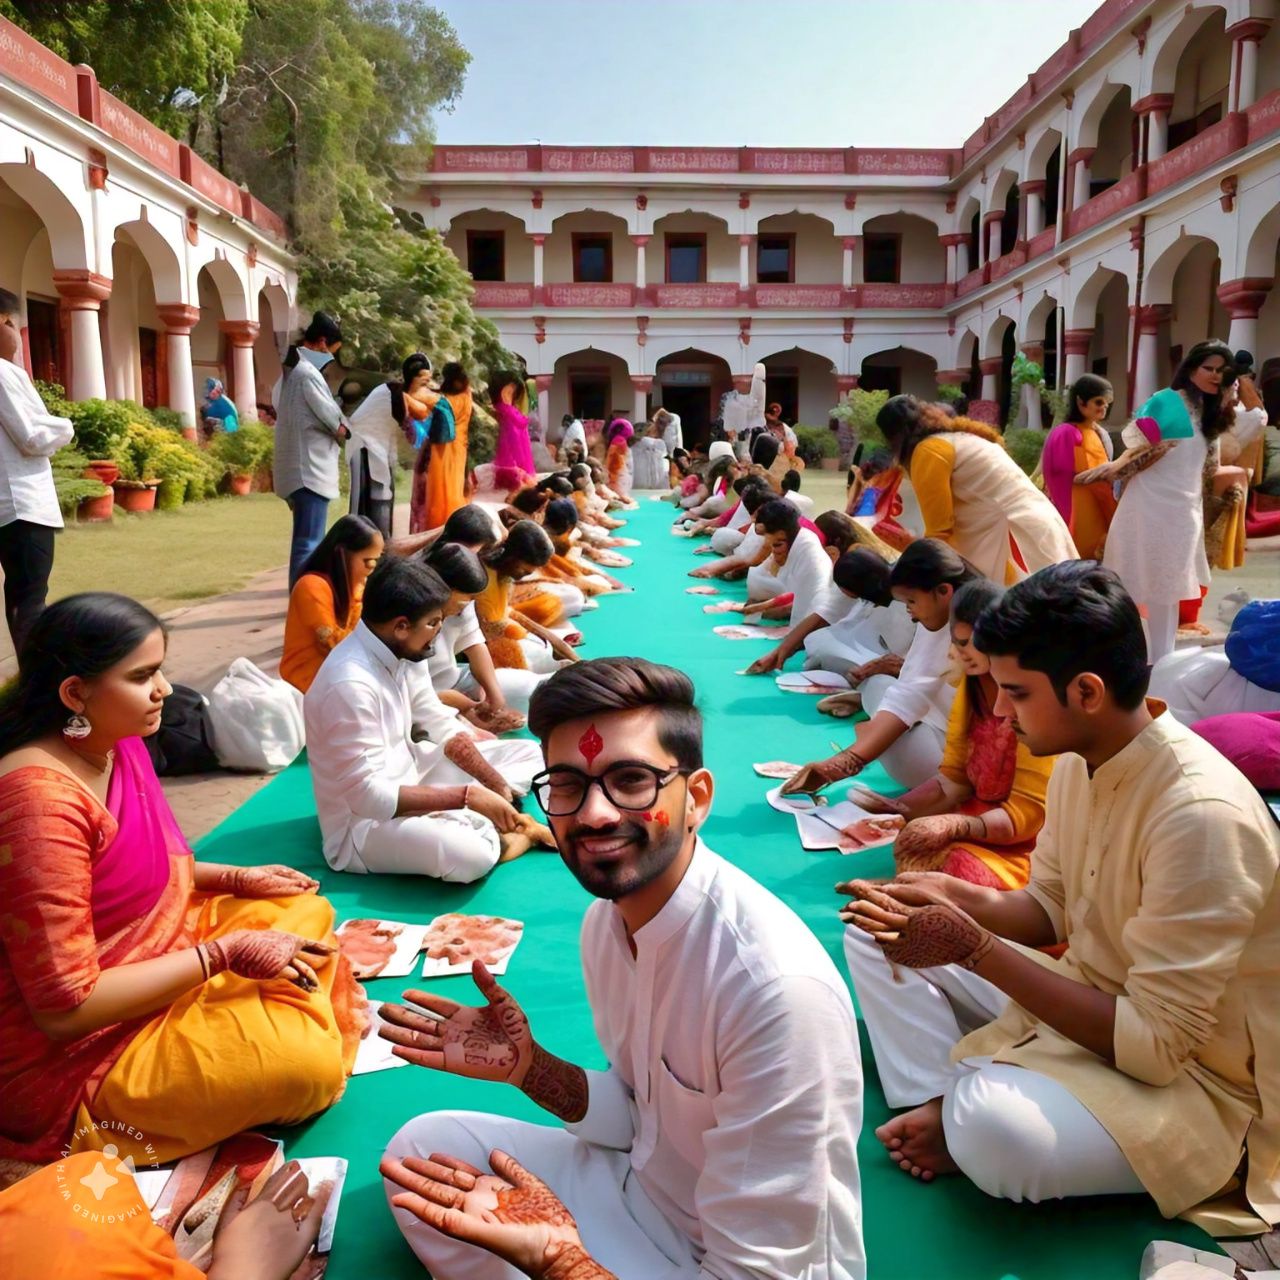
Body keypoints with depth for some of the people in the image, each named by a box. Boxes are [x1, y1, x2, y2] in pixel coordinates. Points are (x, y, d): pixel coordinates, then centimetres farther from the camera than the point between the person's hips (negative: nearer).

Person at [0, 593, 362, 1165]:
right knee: (307, 1067, -24)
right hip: (73, 1059, -9)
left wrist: (235, 878, 2)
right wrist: (225, 953, -23)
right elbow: (64, 1008, -28)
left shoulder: (117, 744, -4)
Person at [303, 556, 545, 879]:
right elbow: (368, 795, -29)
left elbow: (444, 727, 5)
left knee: (526, 754, 9)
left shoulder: (393, 653, -3)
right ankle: (495, 835, -5)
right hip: (363, 823, -9)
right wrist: (469, 796, -26)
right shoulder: (350, 684, -30)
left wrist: (499, 787, -6)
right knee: (470, 853, -37)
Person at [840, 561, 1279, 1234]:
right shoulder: (1079, 760, -4)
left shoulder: (1202, 814, -30)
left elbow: (1155, 1044, -28)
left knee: (997, 1127, -37)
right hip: (1087, 1001, 8)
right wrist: (951, 895, -11)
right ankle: (946, 1104, -10)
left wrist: (974, 948, -27)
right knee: (876, 934, 3)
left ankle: (965, 1113, -3)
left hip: (1190, 1075, -8)